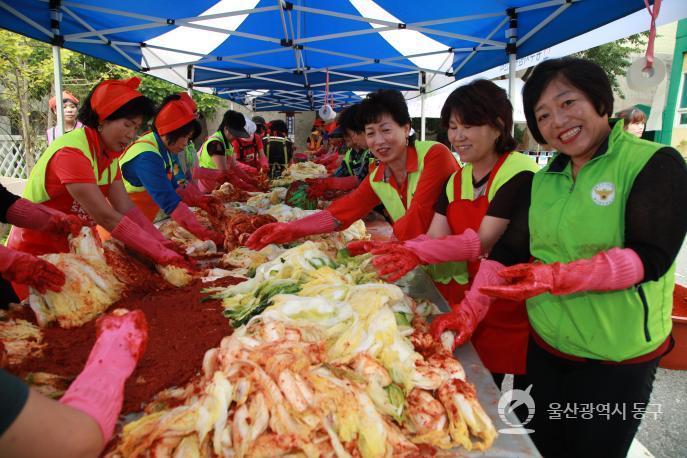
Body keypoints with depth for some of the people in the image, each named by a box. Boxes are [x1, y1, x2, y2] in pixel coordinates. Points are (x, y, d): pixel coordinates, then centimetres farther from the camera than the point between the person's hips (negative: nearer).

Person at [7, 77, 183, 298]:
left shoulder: (109, 153, 0)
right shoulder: (71, 152, -26)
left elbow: (126, 208, -7)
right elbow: (107, 217, -31)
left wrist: (165, 244, -20)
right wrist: (162, 254, -33)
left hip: (70, 250, 8)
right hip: (35, 253, -7)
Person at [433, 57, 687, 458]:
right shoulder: (543, 180, 5)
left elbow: (651, 256, -20)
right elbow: (507, 251, 1)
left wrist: (558, 277, -32)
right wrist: (470, 310, -10)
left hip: (618, 359, -4)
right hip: (545, 346, 5)